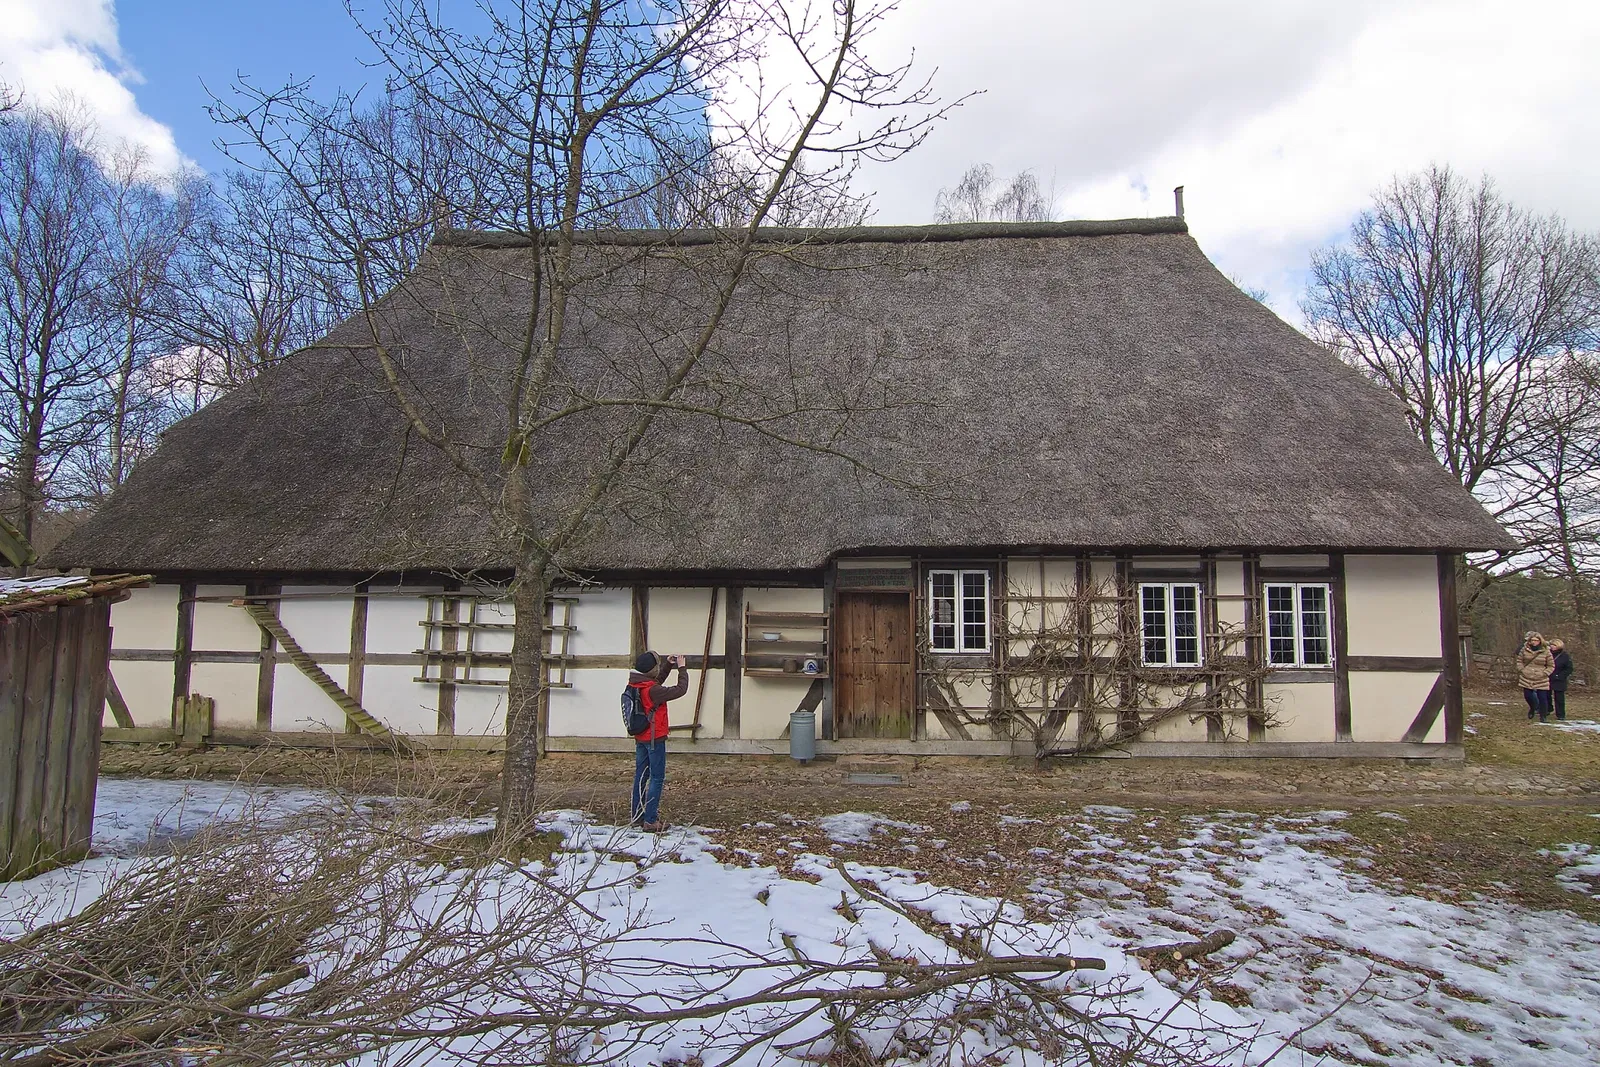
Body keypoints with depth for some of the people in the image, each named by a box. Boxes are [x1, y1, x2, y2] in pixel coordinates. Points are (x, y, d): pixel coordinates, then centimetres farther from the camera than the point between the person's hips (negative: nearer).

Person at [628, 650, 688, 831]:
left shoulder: (634, 685, 2)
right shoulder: (652, 690, -24)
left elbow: (656, 682, 21)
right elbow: (680, 690, -21)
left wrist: (667, 665, 17)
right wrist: (682, 669, -9)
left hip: (640, 738, 9)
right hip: (654, 739, -9)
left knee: (641, 775, 17)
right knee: (657, 778, -2)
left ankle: (637, 813, 25)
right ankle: (650, 820, -2)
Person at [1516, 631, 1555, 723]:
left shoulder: (1546, 652, -4)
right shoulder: (1524, 650, 1)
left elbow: (1551, 666, 3)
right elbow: (1519, 661, 14)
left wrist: (1544, 673, -9)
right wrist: (1522, 670, 0)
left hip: (1541, 680, -2)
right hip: (1526, 679, 2)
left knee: (1542, 698, -3)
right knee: (1527, 695, 5)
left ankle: (1543, 717, 10)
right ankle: (1533, 708, 37)